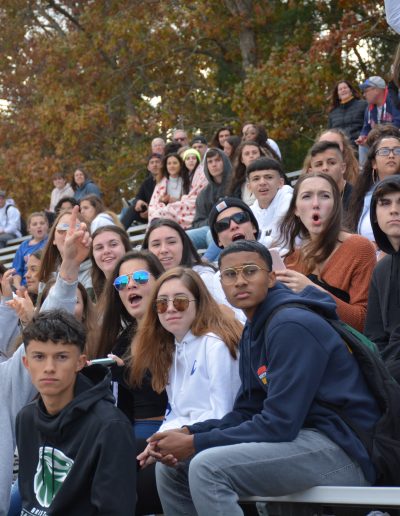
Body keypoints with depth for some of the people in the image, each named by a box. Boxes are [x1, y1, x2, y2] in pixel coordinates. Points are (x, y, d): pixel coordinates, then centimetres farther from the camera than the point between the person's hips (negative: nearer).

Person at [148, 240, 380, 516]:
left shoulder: (291, 325, -16)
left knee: (207, 467, -27)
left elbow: (279, 424, -21)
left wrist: (195, 443, -16)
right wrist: (187, 433, -4)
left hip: (343, 449, -10)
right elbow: (246, 412, 14)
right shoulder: (253, 331, 13)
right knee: (172, 468, 8)